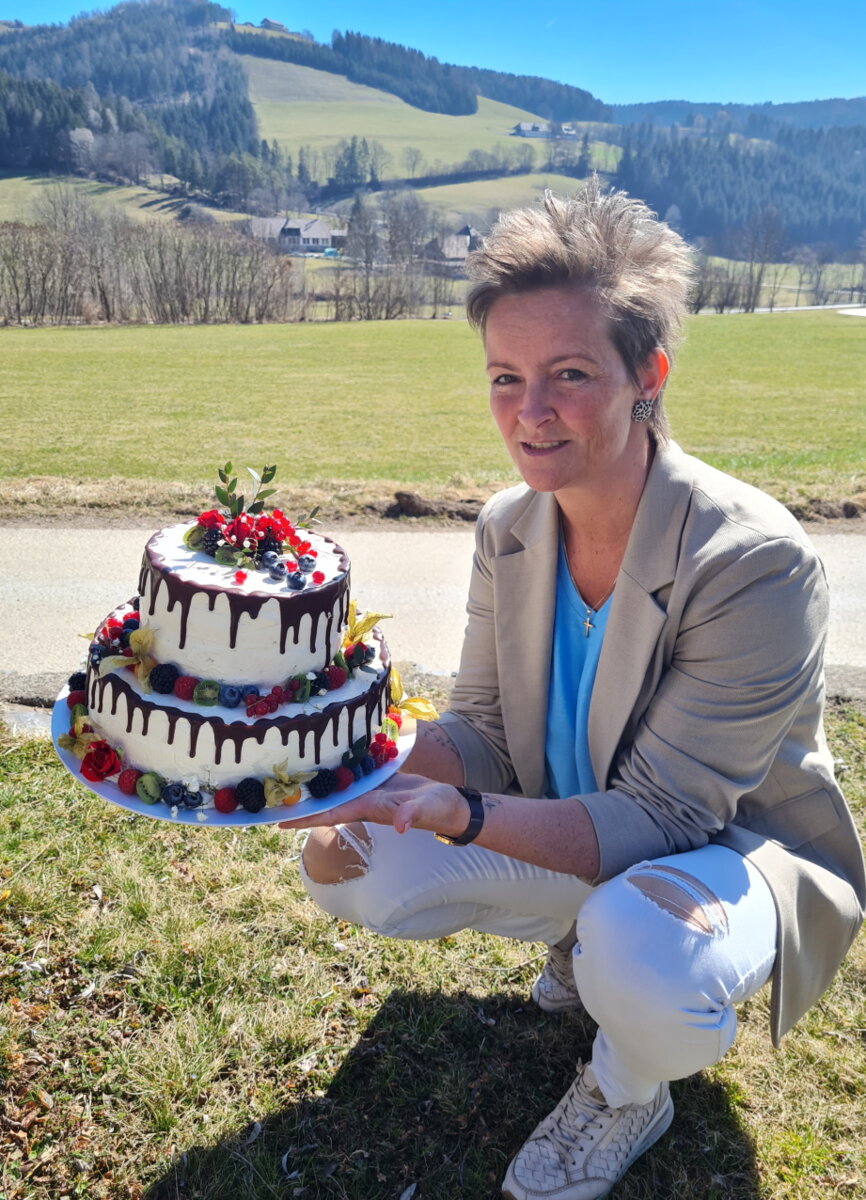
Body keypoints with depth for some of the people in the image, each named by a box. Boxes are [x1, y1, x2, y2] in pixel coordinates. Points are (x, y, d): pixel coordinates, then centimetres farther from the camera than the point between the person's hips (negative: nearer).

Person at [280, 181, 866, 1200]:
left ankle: (629, 1090, 1)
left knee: (640, 959, -39)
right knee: (352, 868, -8)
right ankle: (580, 938, 16)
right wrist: (373, 789, -25)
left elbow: (653, 820, -28)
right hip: (568, 834, 6)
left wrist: (456, 812, -44)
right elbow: (483, 725, -4)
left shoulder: (756, 563, -29)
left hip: (732, 849, -5)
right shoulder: (508, 527, -10)